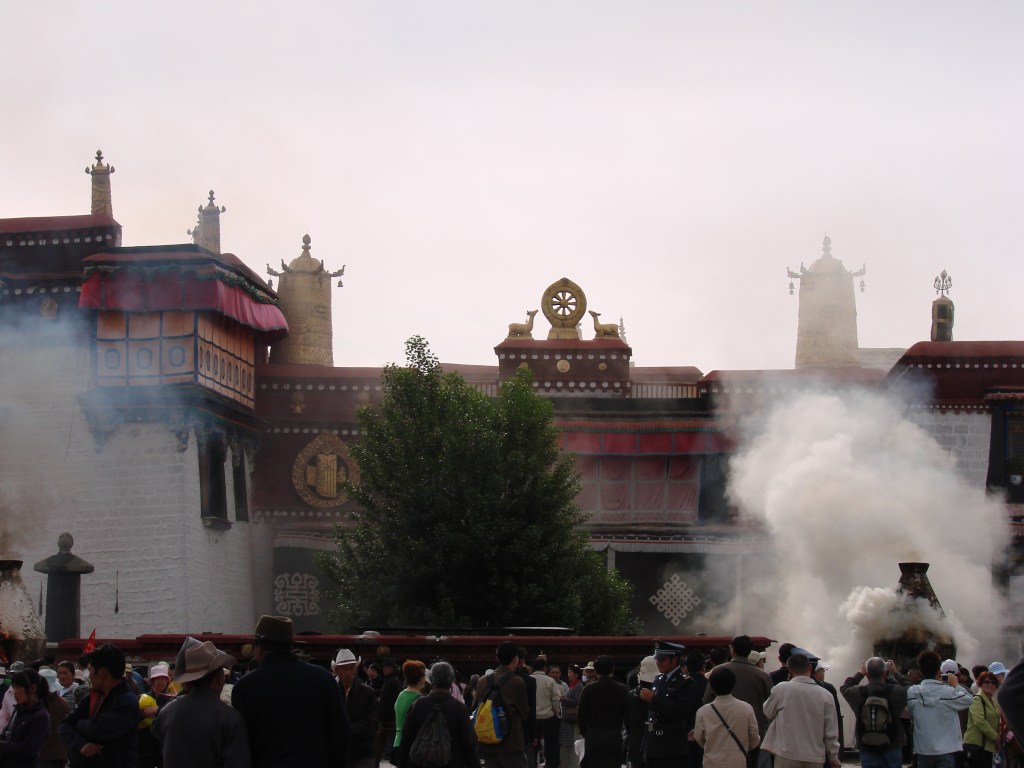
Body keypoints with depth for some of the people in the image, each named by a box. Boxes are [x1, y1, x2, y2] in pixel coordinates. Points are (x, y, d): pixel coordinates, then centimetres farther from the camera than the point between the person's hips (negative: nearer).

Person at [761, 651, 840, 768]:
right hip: (815, 756, 2)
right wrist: (834, 757, 14)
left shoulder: (781, 689, -7)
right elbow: (831, 732, 1)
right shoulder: (825, 695, -2)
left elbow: (768, 712, 10)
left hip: (787, 755, -2)